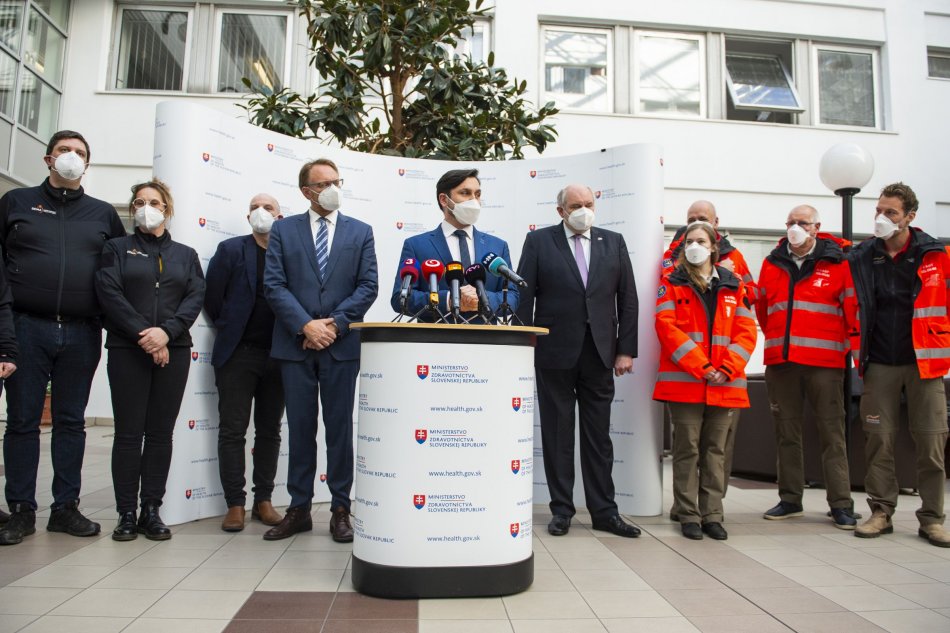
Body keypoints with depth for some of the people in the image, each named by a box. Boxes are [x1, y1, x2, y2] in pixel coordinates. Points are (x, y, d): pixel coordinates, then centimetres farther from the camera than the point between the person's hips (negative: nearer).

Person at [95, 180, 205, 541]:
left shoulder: (186, 254, 16)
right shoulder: (118, 248, 11)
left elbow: (196, 297, 3)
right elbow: (109, 292, -3)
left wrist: (167, 331, -13)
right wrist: (143, 334, -13)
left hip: (174, 351, 2)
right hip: (127, 350, -1)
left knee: (161, 432, 2)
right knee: (129, 432, -1)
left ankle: (152, 511, 9)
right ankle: (126, 513, 7)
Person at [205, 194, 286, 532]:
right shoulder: (230, 249, 4)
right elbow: (212, 296, 2)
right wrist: (227, 328, 4)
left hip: (277, 355, 1)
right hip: (238, 353, -1)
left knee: (269, 431, 9)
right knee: (233, 431, 2)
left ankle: (263, 500, 20)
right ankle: (235, 504, 11)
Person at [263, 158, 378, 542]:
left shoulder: (361, 232, 9)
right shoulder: (283, 230, 8)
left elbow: (368, 286, 1)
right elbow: (274, 285, -1)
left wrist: (335, 324, -11)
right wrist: (305, 325, -13)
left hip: (342, 344, 0)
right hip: (296, 343, 1)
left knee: (340, 429, 4)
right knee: (300, 428, 8)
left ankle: (340, 510, 14)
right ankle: (299, 509, 19)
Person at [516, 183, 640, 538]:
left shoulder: (613, 242, 10)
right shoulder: (538, 241, 3)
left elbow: (628, 299, 7)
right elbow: (525, 298, -1)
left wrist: (626, 349, 1)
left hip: (599, 353, 2)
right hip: (555, 352, -2)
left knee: (599, 436, 8)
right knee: (557, 435, 6)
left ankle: (604, 512, 18)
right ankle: (561, 510, 18)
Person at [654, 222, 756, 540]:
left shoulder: (733, 286, 13)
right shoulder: (672, 284, 5)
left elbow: (746, 332, 6)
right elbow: (667, 327, -7)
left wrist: (727, 369, -10)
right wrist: (701, 366, -15)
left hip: (725, 383, 3)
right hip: (684, 381, -2)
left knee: (715, 450, 9)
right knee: (687, 449, 2)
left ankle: (712, 515, 18)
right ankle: (689, 516, 11)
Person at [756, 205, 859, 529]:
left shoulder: (837, 262, 1)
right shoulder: (772, 264, 12)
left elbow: (852, 307, 3)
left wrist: (847, 341, 6)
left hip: (824, 362, -3)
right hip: (780, 361, 4)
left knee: (832, 433, 0)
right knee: (786, 432, 10)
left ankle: (841, 504, 9)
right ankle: (790, 499, 20)